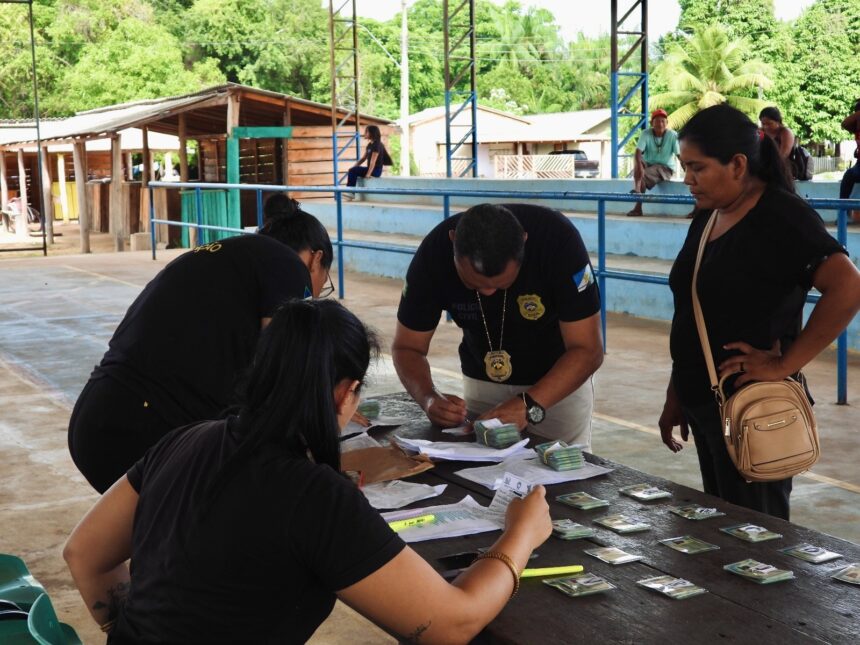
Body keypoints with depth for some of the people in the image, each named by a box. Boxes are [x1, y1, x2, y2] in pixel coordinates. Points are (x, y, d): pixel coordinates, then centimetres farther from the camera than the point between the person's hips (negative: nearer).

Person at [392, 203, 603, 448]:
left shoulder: (558, 239, -31)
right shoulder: (434, 253, -24)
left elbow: (587, 350, -28)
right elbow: (407, 347, -13)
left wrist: (529, 406, -41)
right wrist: (429, 398, -33)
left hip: (561, 381, -2)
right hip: (481, 382, 2)